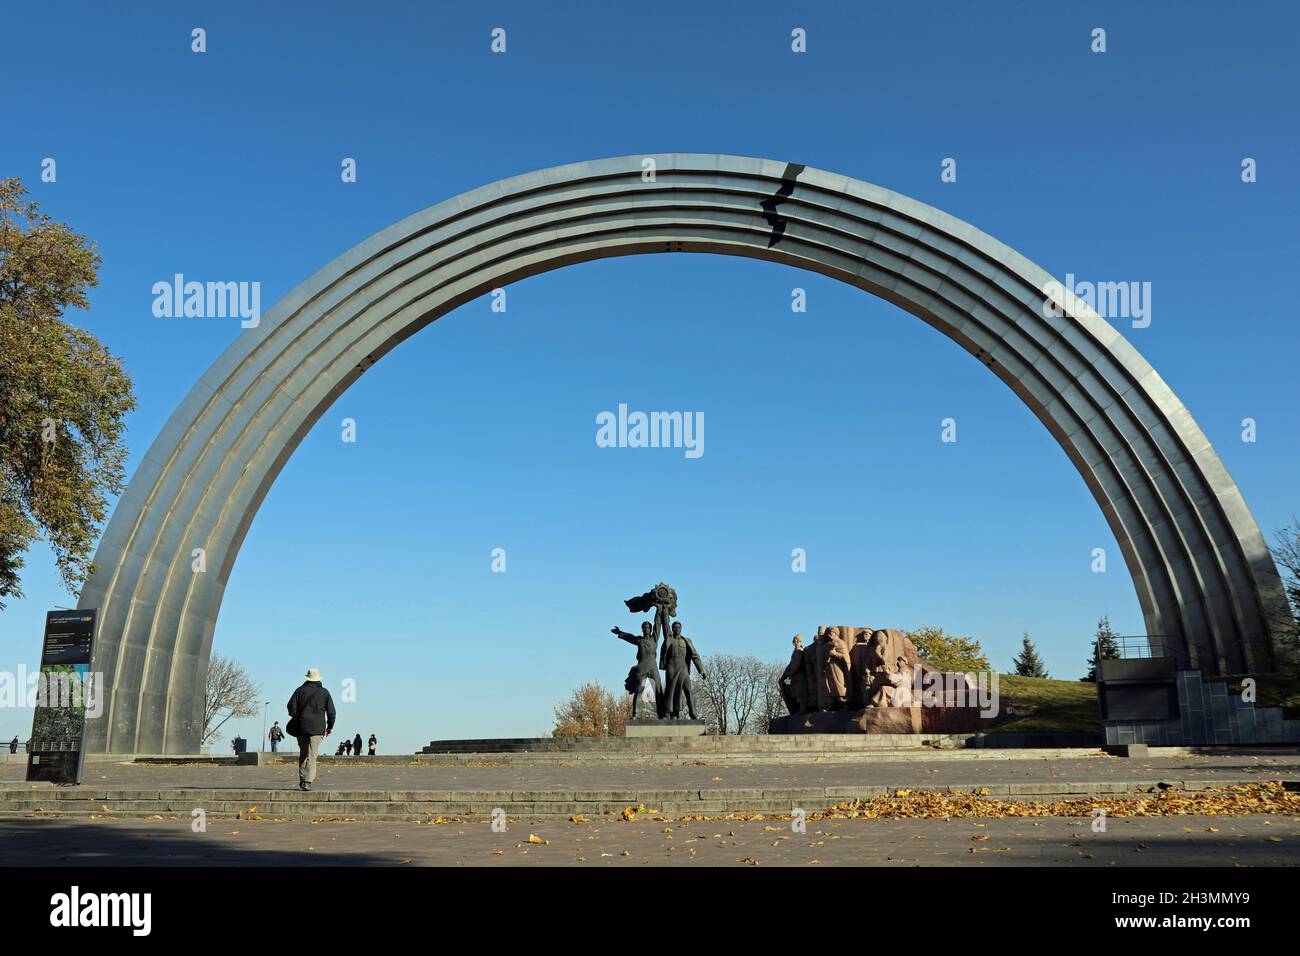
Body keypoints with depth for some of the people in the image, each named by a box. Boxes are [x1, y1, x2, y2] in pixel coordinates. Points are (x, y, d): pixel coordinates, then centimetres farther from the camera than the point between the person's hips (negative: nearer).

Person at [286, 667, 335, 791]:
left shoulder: (300, 690, 3)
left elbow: (291, 706, -1)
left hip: (301, 726, 1)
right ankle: (308, 782, -14)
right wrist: (330, 726, 14)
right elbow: (331, 711, 4)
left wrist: (296, 718, 16)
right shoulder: (324, 692, 4)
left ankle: (302, 780, 13)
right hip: (317, 728, -1)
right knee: (311, 755, -4)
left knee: (303, 754, 14)